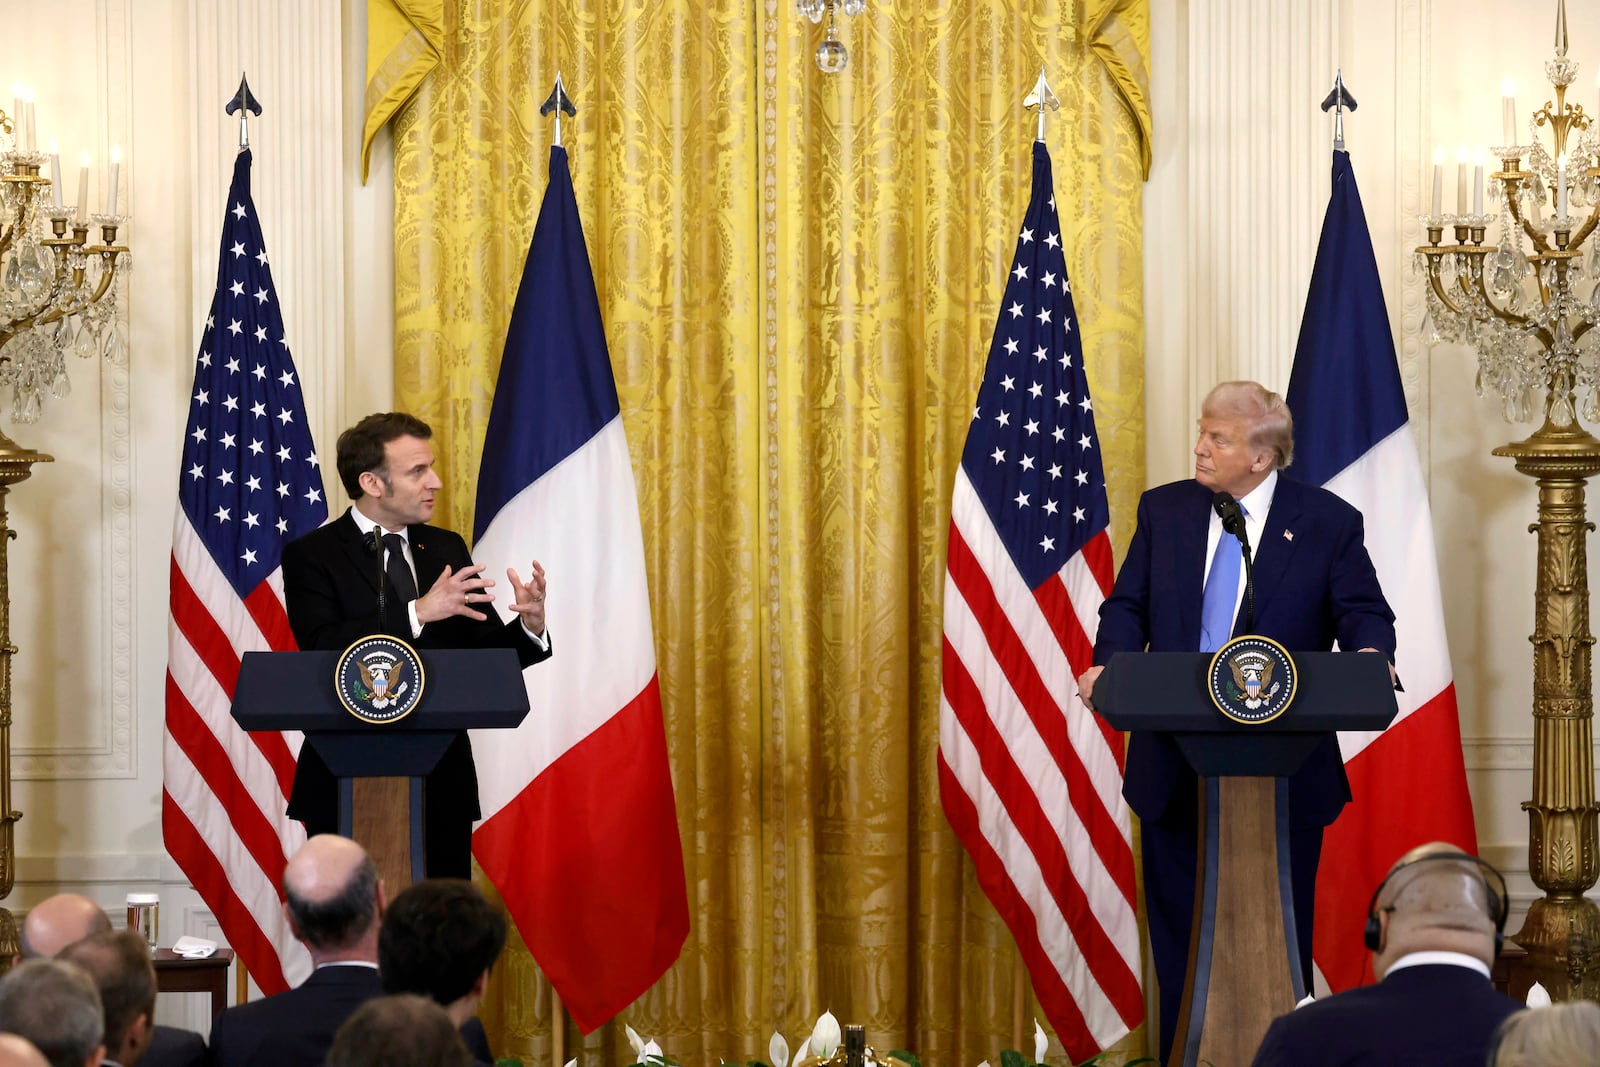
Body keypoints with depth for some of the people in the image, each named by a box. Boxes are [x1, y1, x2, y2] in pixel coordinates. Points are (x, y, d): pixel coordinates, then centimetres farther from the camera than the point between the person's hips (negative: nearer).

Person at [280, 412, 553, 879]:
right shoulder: (311, 555, -3)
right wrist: (418, 612, -26)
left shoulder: (447, 549, 13)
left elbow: (486, 655, 9)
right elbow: (323, 651, -20)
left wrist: (528, 627, -13)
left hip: (441, 784, 4)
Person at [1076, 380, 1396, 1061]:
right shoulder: (1164, 510, 7)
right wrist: (1108, 664, -14)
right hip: (1175, 765, 3)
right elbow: (1129, 605, 6)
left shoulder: (1328, 523, -2)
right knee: (1178, 926, 8)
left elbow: (1365, 613, -4)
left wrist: (1369, 653, -27)